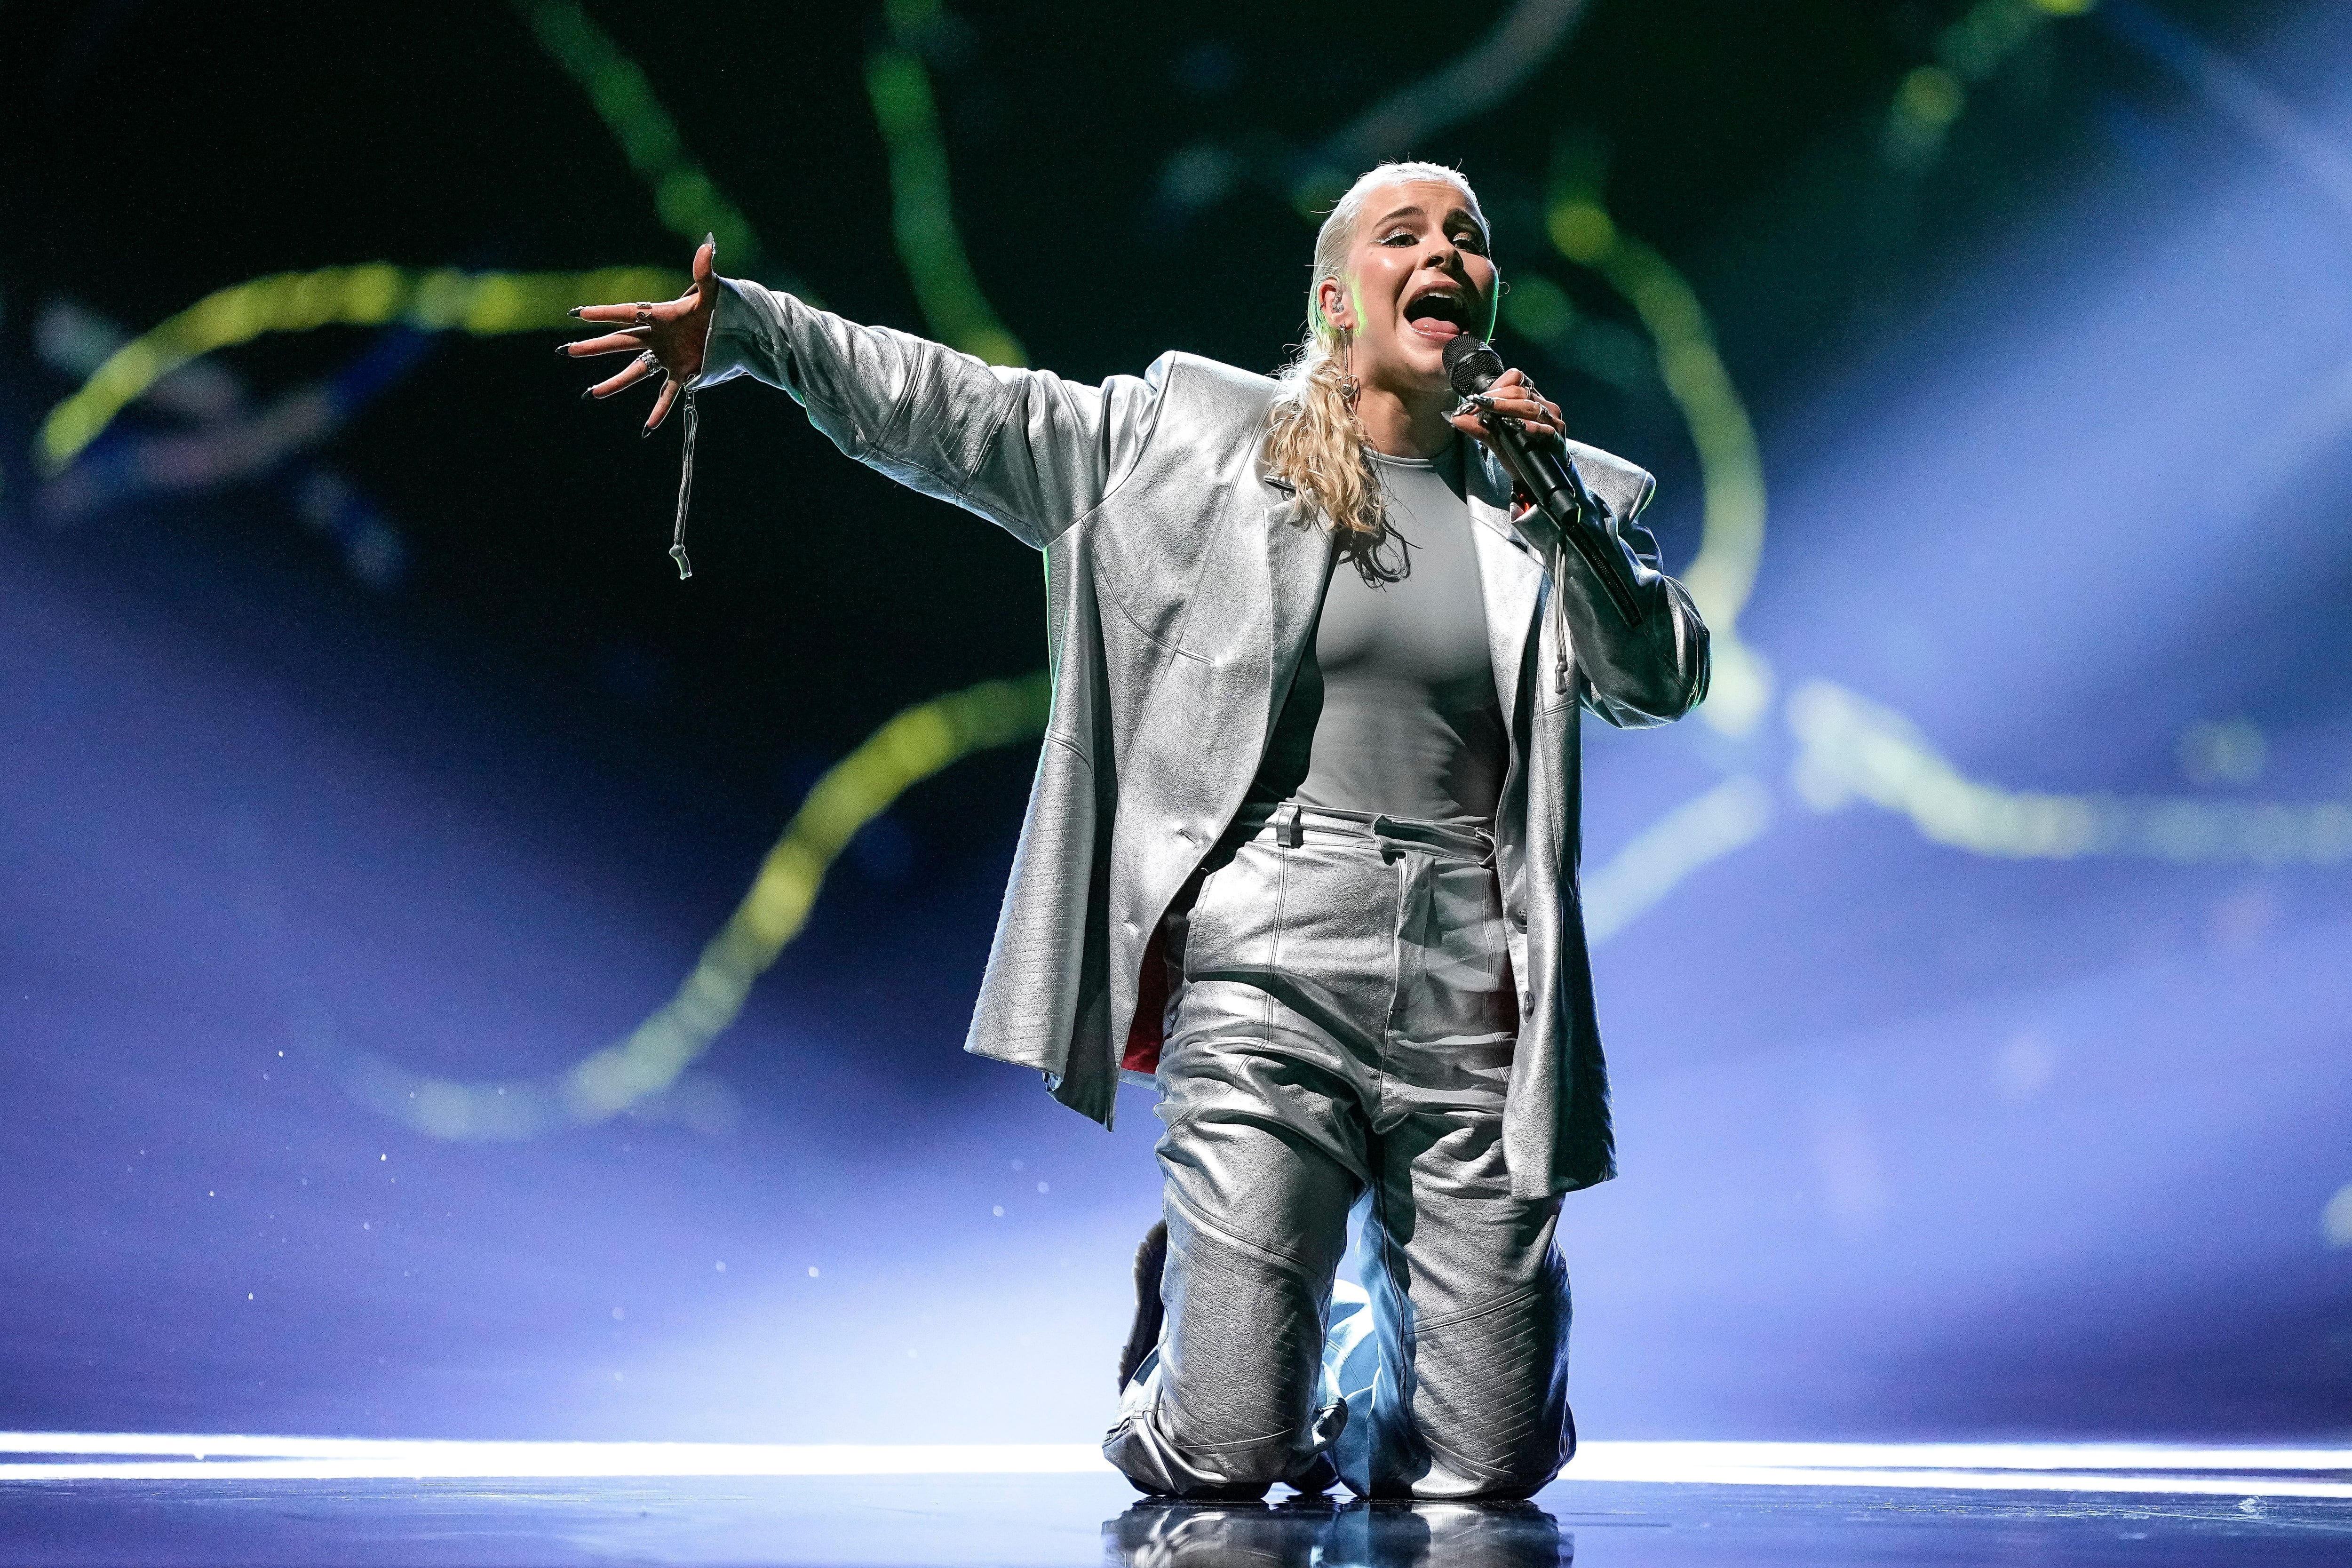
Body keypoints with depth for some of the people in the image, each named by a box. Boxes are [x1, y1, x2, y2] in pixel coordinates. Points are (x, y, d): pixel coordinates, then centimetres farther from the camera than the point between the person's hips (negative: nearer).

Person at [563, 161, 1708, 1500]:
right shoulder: (1202, 433, 6)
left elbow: (1668, 680, 1)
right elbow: (967, 415, 5)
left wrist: (1561, 518, -11)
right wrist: (745, 330, 0)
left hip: (1472, 1006, 2)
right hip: (1269, 983, -2)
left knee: (1486, 1463, 3)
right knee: (1221, 1459, -5)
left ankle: (1354, 1369, 37)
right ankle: (1186, 1316, 31)